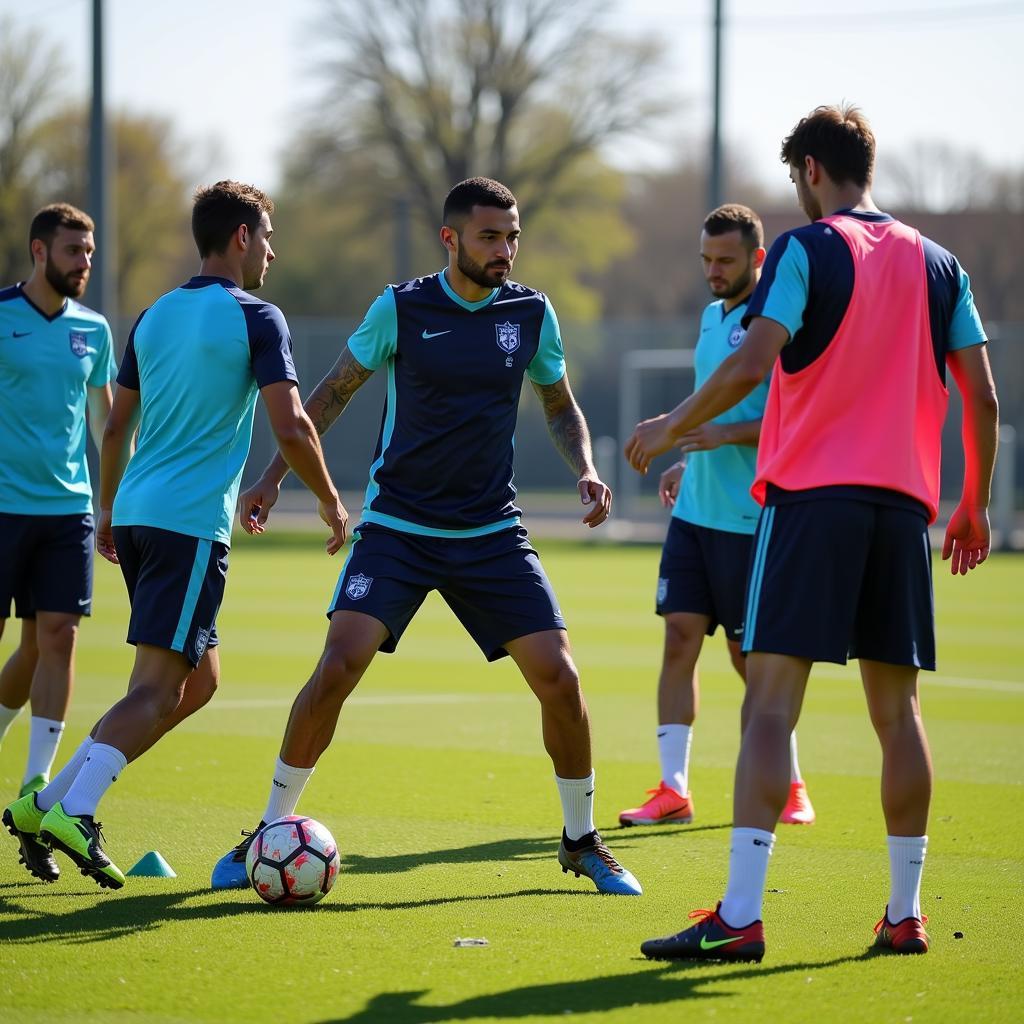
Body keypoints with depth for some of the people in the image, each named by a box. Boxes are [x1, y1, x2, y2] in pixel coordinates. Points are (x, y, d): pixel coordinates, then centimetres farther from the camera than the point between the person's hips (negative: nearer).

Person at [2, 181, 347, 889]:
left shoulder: (154, 317, 15)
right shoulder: (255, 319, -6)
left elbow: (117, 425, 19)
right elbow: (291, 428, -12)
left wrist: (107, 512, 29)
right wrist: (332, 505, 1)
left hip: (135, 513, 8)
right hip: (192, 522, -8)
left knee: (199, 678, 14)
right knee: (159, 688, -10)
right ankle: (72, 812, -26)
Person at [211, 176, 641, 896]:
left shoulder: (532, 313, 1)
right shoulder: (400, 309, -5)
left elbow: (560, 407, 16)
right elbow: (334, 393, 8)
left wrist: (587, 471, -2)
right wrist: (274, 476, 4)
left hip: (492, 533, 2)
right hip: (396, 527, -2)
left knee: (558, 677, -8)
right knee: (339, 666, -17)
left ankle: (583, 842, 13)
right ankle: (271, 831, -1)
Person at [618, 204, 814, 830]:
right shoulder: (712, 317, 15)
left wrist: (726, 435, -24)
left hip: (749, 517, -7)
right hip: (695, 510, 7)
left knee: (748, 653, 0)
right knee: (681, 635, -1)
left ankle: (790, 787, 15)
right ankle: (674, 789, 0)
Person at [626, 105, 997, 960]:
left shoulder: (807, 250, -2)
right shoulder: (936, 263, 13)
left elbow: (750, 363, -14)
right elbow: (982, 396, 10)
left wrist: (671, 429, -1)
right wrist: (974, 505, 21)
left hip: (810, 493, -5)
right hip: (903, 504, 5)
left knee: (770, 701, -9)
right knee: (897, 709, 12)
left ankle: (741, 917, -16)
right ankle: (906, 914, 14)